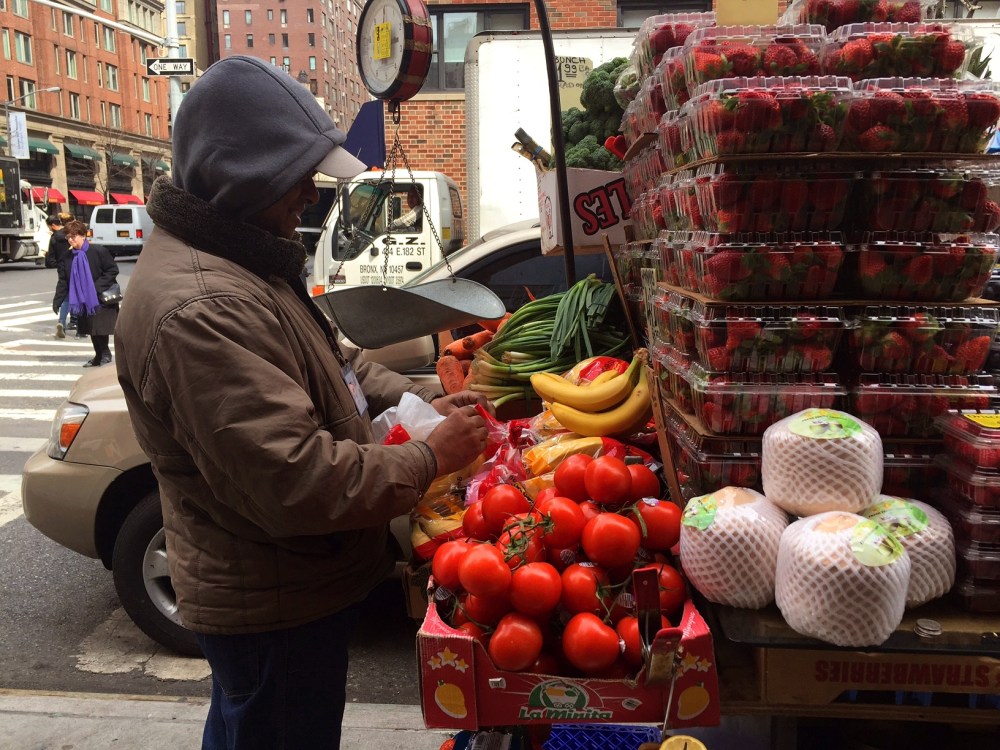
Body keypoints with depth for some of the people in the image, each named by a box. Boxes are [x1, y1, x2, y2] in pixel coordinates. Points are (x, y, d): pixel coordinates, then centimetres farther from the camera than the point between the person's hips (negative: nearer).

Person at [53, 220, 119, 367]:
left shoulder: (99, 251, -12)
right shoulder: (68, 258, 5)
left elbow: (113, 270, -11)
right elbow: (63, 281, 6)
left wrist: (98, 286, -18)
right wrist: (57, 301, -1)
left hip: (101, 300, -6)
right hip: (83, 302, 6)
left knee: (101, 329, -4)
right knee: (92, 330, 10)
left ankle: (104, 354, 12)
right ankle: (99, 356, 21)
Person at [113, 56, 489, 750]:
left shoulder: (242, 257, 5)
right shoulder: (198, 308, -31)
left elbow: (332, 360, 14)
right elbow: (297, 479, -33)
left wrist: (421, 401, 0)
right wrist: (428, 458, -21)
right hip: (276, 609, -10)